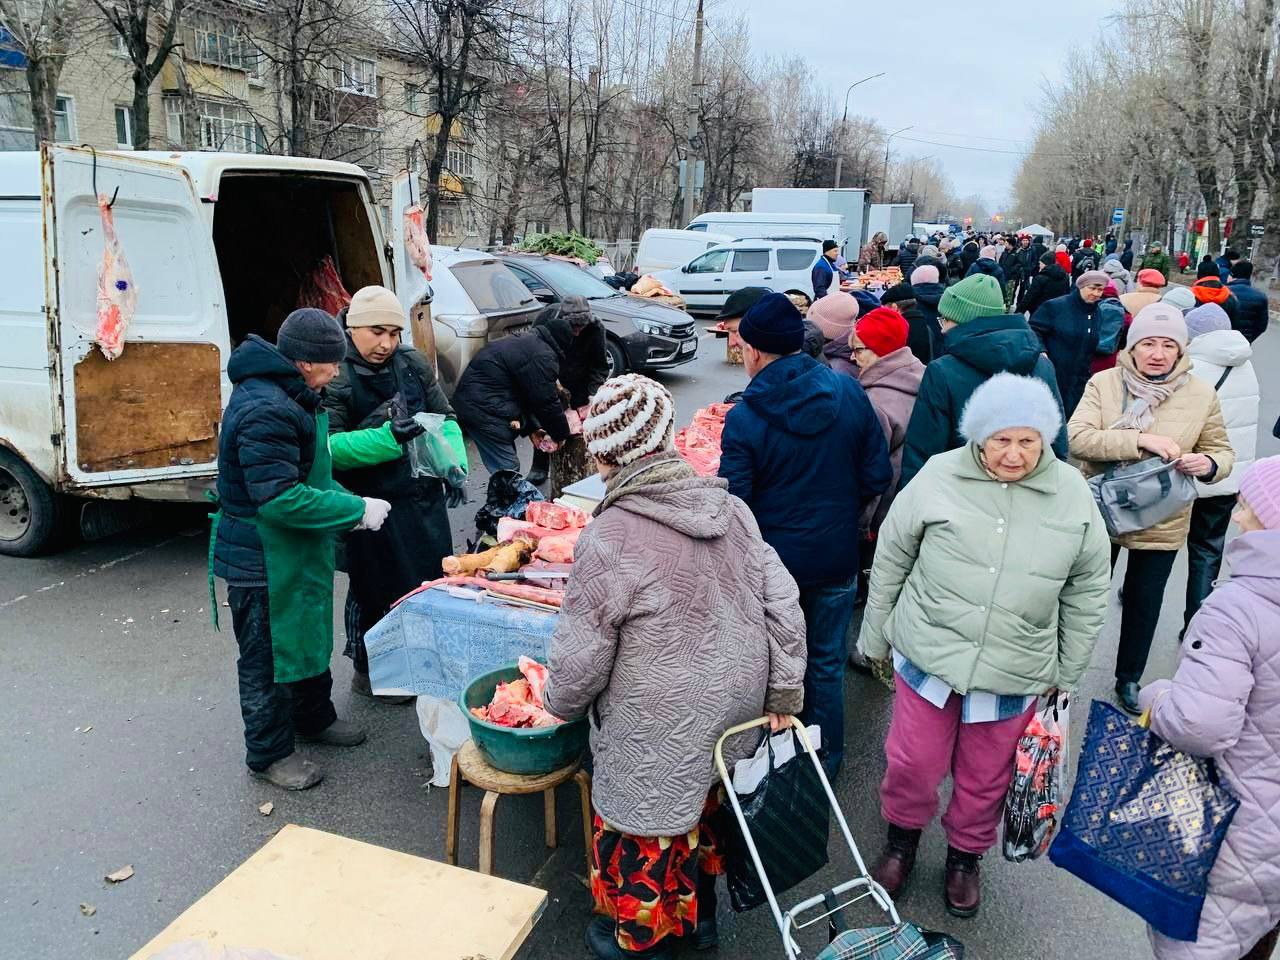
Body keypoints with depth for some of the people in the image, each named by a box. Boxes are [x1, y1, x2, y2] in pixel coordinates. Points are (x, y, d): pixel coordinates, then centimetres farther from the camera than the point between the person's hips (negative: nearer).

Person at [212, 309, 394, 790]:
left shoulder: (289, 395, 6)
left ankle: (314, 717, 45)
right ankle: (269, 753, 24)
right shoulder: (265, 410, -28)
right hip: (263, 560, -10)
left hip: (296, 551, 11)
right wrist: (357, 510, -25)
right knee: (267, 657, 7)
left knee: (309, 636, 25)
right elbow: (279, 497, -31)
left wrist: (345, 500, 3)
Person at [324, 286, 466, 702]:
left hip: (424, 496, 5)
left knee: (434, 579, 14)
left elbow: (444, 417, 10)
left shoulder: (412, 363, 5)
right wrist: (386, 438, -29)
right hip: (373, 505, -5)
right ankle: (369, 672, 28)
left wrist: (455, 466, -5)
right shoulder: (335, 377, -11)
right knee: (378, 589, 7)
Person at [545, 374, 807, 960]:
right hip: (733, 710, 7)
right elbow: (782, 603, -2)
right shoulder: (729, 509, -6)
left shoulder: (609, 538, -25)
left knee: (641, 830, 18)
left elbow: (580, 654, -18)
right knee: (698, 810, 28)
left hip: (659, 731, -6)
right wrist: (783, 693, 7)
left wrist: (560, 703, 3)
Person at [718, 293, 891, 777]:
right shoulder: (849, 392, -9)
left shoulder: (744, 419, -19)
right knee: (826, 664, 19)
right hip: (836, 560, 3)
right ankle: (825, 763, 36)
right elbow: (877, 475, -4)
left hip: (772, 564, -3)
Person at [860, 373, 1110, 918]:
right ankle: (902, 840, 43)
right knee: (914, 763, 13)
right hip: (927, 659, -1)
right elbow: (890, 562, 0)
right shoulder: (938, 479, -11)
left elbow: (1088, 592, 5)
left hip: (1016, 674, 1)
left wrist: (1067, 670, 9)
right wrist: (875, 637, 7)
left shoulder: (1074, 497, -6)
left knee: (985, 779, 17)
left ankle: (966, 856, 45)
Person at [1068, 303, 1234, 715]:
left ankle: (1129, 678, 39)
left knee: (1144, 603, 17)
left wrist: (1210, 464, -21)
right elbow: (1077, 438, -22)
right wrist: (1140, 440, -32)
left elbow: (1223, 452, 3)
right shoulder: (1104, 383, -10)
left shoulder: (1202, 395, -5)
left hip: (1162, 523, 1)